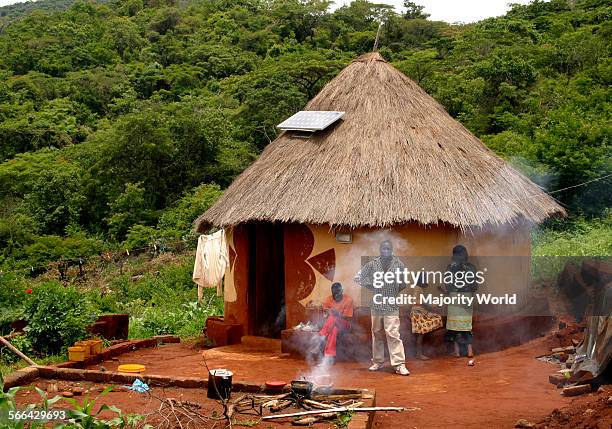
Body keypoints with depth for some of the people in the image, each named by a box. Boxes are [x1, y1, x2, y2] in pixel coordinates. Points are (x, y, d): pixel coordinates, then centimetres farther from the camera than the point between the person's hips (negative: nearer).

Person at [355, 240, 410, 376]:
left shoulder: (398, 264, -1)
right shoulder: (372, 264, 2)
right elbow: (358, 277, 9)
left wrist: (397, 289, 1)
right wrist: (371, 286, 4)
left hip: (392, 305, -3)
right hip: (376, 304, 3)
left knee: (393, 334, -11)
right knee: (377, 334, 12)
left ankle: (399, 364, -10)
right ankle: (378, 361, 25)